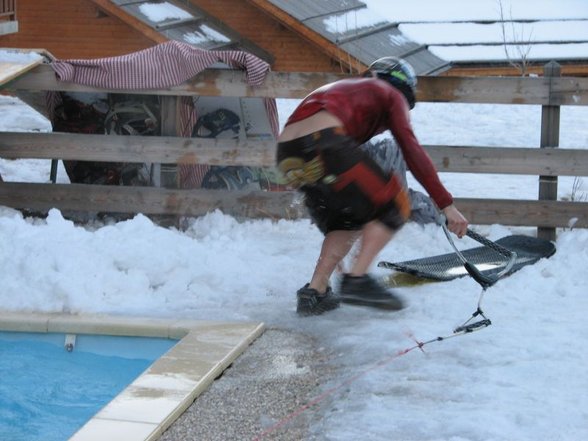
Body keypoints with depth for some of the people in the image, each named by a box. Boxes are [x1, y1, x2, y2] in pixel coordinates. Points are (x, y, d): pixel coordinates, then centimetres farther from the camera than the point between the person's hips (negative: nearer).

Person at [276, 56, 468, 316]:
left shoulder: (345, 89, 40)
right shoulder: (391, 95, 20)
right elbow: (412, 151, 5)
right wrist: (446, 204, 2)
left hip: (286, 155, 8)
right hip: (325, 145, -7)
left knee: (349, 219, 25)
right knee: (394, 206, 9)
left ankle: (314, 293, 14)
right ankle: (357, 280, -2)